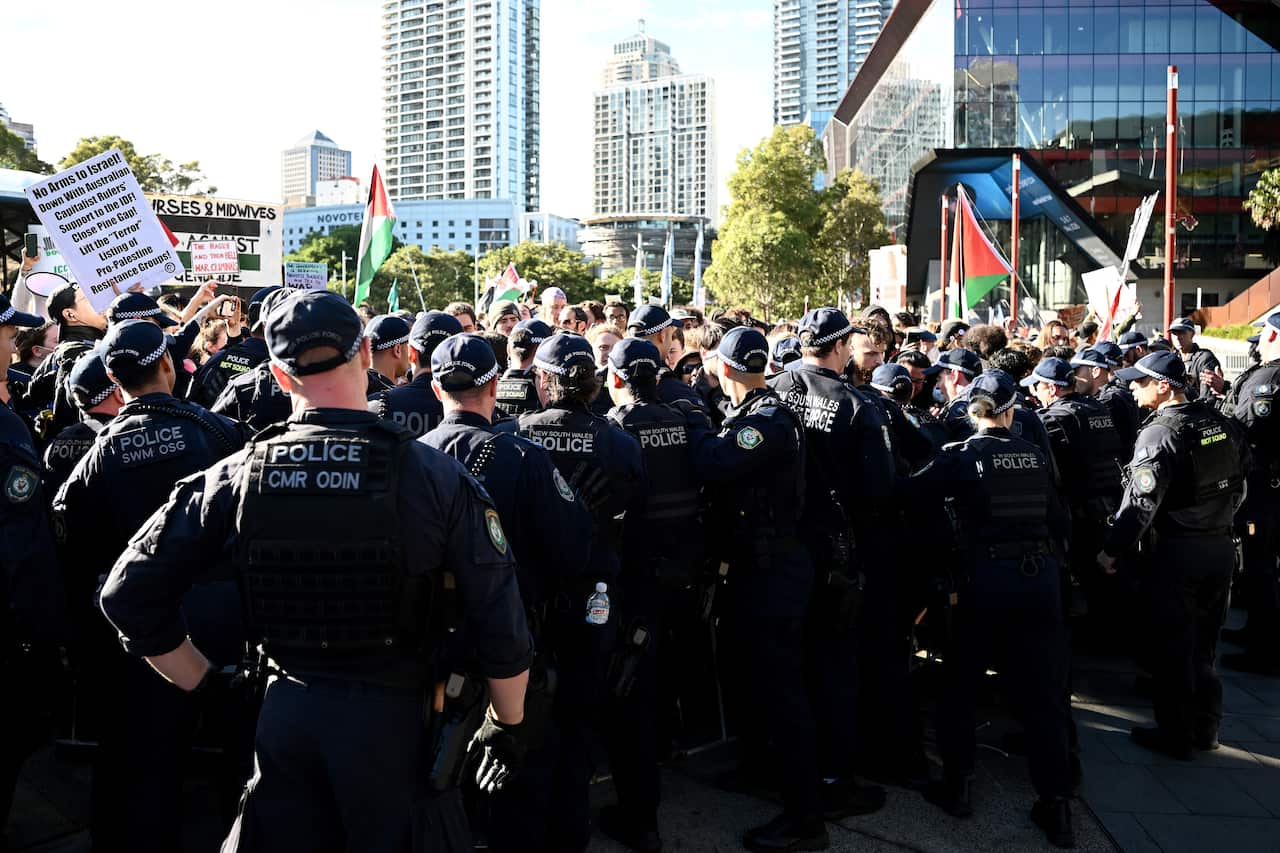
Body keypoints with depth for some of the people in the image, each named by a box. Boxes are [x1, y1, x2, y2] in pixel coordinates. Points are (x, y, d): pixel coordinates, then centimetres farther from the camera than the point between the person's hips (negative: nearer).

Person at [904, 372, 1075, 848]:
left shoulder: (959, 457, -6)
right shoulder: (1035, 455, 5)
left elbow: (910, 494, -5)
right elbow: (1059, 520, 7)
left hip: (985, 581, -3)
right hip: (1040, 577, 3)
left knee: (960, 685, 14)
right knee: (1041, 692, 9)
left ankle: (956, 786, 21)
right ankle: (1056, 806, 13)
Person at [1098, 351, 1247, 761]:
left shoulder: (1160, 433, -17)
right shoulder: (1222, 424, 5)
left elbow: (1141, 501, -22)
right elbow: (1239, 483, 14)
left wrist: (1112, 550, -15)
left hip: (1174, 550, -7)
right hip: (1221, 546, 7)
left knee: (1170, 647, 5)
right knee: (1204, 642, 19)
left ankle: (1176, 737, 14)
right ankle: (1206, 728, 28)